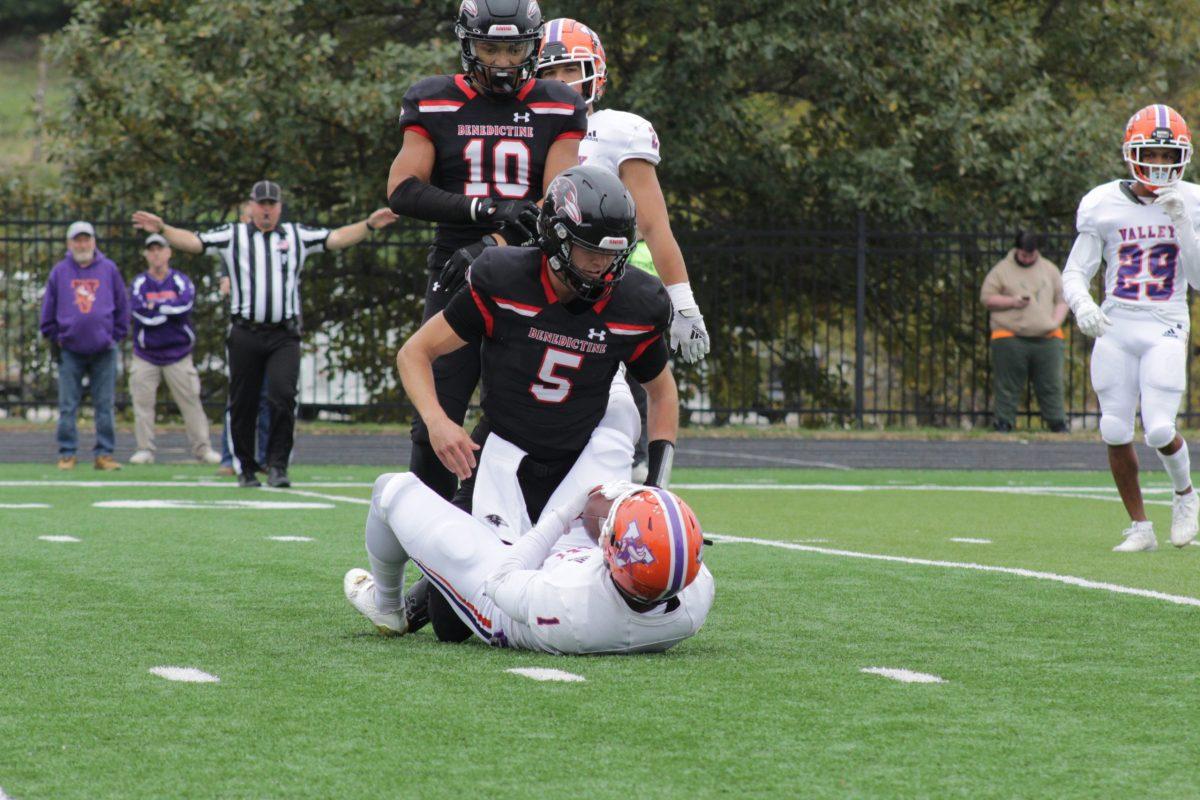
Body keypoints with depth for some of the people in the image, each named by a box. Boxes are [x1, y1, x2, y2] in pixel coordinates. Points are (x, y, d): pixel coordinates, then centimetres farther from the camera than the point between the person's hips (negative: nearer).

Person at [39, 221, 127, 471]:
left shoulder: (109, 269, 4)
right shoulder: (59, 272, 4)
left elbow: (122, 307, 10)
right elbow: (48, 309, 10)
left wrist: (115, 336, 5)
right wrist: (53, 339, 6)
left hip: (103, 350, 0)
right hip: (69, 350, 0)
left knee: (104, 406, 2)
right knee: (68, 407, 1)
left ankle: (104, 454, 6)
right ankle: (67, 454, 5)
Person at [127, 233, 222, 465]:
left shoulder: (181, 281, 3)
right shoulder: (139, 283, 3)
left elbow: (185, 304, -16)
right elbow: (140, 313, -13)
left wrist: (156, 307, -11)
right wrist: (171, 309, -9)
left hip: (178, 354, -1)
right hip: (145, 355, 1)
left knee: (190, 401, -2)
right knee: (142, 402, -3)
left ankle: (202, 448, 2)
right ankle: (145, 450, 4)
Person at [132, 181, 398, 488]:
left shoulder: (298, 235, 14)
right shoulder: (232, 236, 10)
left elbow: (337, 238, 10)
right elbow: (192, 242, 4)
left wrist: (369, 225, -3)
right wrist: (162, 229, -11)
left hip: (284, 336, 0)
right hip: (245, 334, 0)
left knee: (283, 396, -16)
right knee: (243, 404, 3)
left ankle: (277, 465, -8)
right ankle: (246, 468, 15)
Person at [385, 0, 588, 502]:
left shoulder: (557, 111, 4)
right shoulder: (434, 105, 5)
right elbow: (402, 191, -6)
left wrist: (494, 247, -20)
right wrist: (488, 209, -18)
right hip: (456, 277, 0)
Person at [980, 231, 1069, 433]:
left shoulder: (1050, 270, 15)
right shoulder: (1002, 270, 6)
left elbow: (1062, 300, 17)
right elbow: (987, 297, 4)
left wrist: (1056, 321, 0)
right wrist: (1012, 302, -10)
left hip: (1047, 338, 2)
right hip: (1010, 339, -2)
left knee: (1051, 385, 1)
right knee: (1008, 386, -2)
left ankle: (1058, 424, 6)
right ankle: (1003, 425, 4)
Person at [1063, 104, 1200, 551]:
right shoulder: (1104, 205, 0)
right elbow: (1075, 273, 2)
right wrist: (1082, 305, -19)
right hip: (1115, 328, 1)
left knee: (1159, 429, -14)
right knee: (1116, 432, -2)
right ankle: (1139, 527, 14)